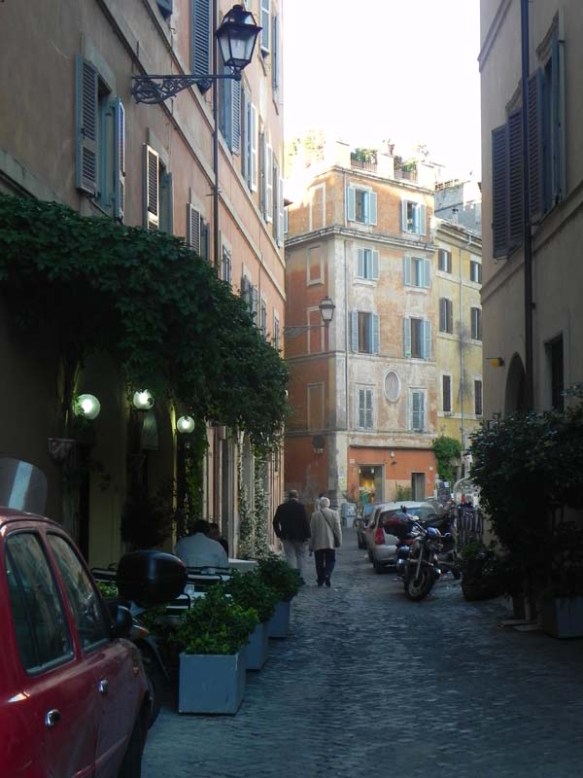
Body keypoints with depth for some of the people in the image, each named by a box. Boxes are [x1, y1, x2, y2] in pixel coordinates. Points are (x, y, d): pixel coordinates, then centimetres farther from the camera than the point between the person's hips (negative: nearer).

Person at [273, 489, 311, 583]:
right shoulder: (300, 507, -7)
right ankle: (301, 576, 4)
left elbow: (275, 522, 5)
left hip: (286, 537, 2)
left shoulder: (281, 507, 2)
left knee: (290, 557, 6)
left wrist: (279, 535, 12)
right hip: (299, 537, -2)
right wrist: (307, 536, -6)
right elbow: (306, 522, -11)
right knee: (301, 556, 10)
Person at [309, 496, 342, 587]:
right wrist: (339, 541, 5)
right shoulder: (334, 514, -3)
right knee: (330, 561, 7)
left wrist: (311, 545, 6)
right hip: (330, 543, 0)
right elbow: (337, 529, -3)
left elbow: (312, 531, 0)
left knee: (319, 563, 8)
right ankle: (327, 575, -15)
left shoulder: (315, 514, -3)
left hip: (318, 543, 0)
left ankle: (320, 580, 9)